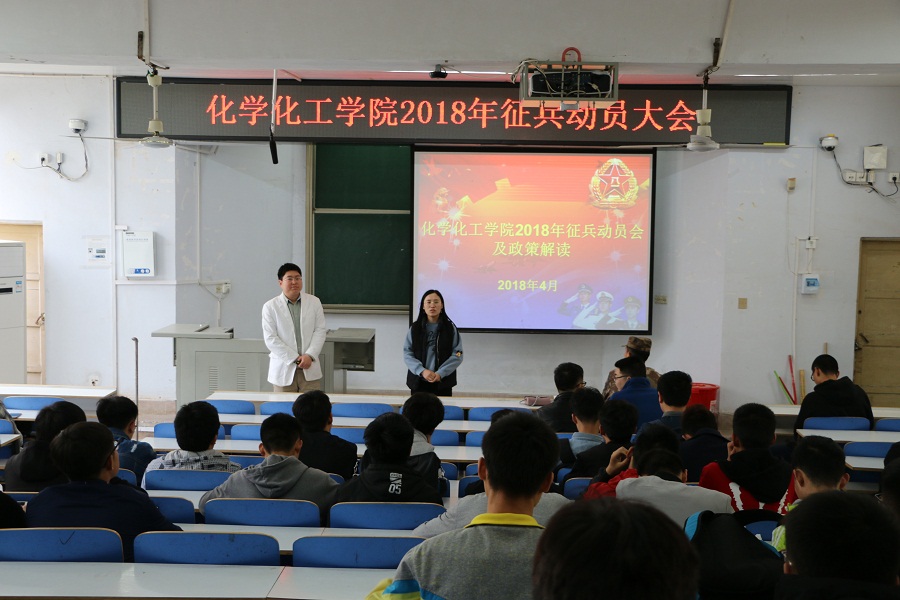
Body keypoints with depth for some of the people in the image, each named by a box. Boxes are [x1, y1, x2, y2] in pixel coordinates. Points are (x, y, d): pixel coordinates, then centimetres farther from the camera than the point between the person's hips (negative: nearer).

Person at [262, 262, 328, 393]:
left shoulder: (314, 302, 6)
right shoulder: (270, 307, -1)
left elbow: (320, 331, 3)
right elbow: (271, 339, -6)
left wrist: (310, 355, -11)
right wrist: (295, 358, -12)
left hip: (310, 369, 1)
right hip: (283, 370, -1)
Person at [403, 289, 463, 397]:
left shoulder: (450, 328, 2)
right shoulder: (414, 328, 5)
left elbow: (457, 355, -2)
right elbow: (407, 353, 1)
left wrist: (440, 373, -13)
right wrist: (422, 371, -14)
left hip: (443, 382, -1)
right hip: (419, 381, 1)